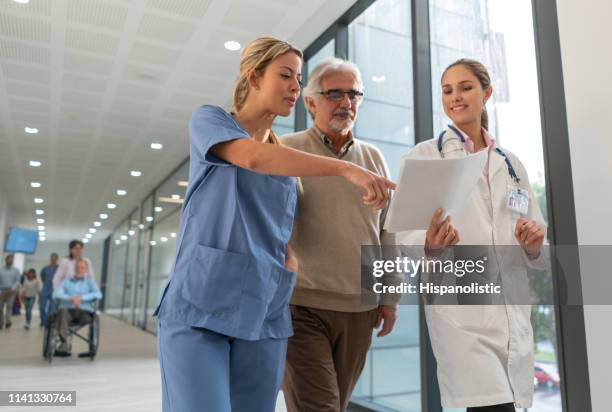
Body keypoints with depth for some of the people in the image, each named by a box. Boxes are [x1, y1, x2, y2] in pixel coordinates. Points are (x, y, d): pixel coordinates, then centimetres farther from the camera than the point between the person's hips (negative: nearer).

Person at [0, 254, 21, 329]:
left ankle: (7, 322, -21)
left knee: (9, 306, -14)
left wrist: (12, 289, -16)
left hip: (11, 291, -1)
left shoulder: (16, 270, 5)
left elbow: (17, 281, -1)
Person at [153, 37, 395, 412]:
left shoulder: (288, 159, 17)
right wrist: (346, 168, -26)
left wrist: (291, 257, -2)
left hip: (265, 315, 5)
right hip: (200, 306, -4)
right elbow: (253, 158, -20)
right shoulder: (209, 120, 3)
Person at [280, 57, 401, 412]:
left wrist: (389, 296, 11)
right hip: (302, 306, -4)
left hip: (359, 310, 4)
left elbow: (387, 232, 13)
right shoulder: (287, 151, -1)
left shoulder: (374, 158, 11)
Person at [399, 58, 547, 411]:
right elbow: (407, 235, -4)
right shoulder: (424, 156, 3)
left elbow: (538, 252, 15)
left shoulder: (511, 163, 14)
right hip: (460, 306, -4)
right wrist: (431, 244, -26)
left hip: (513, 308, 5)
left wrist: (533, 245, -8)